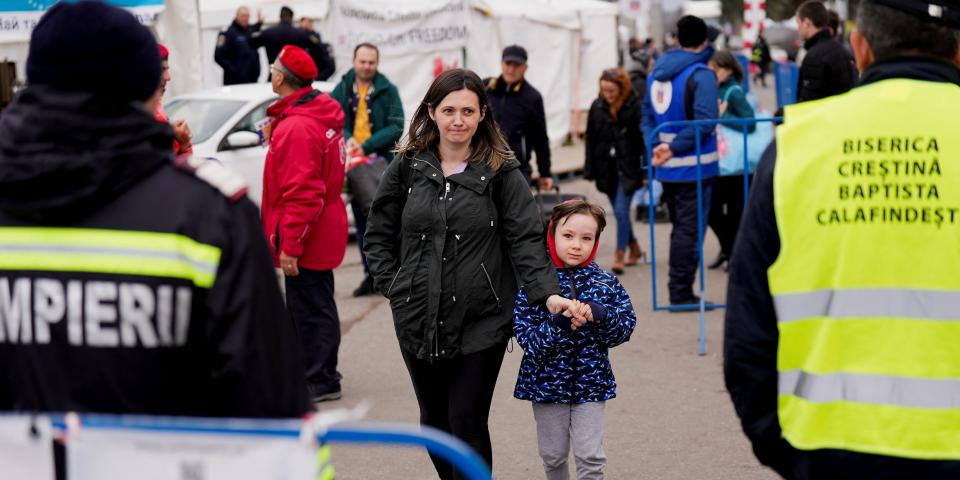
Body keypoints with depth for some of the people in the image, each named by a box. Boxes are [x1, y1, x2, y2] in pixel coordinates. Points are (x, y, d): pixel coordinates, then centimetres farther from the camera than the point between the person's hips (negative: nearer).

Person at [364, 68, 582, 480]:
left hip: (481, 322, -3)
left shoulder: (501, 172, -3)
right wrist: (393, 286, 2)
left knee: (468, 425, -5)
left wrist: (547, 292, -21)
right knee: (434, 422, 14)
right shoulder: (407, 167, 4)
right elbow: (378, 235, 12)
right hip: (418, 321, 3)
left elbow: (525, 239, -9)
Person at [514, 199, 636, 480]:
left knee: (590, 457, -1)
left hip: (591, 383, 1)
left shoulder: (605, 283, -3)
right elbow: (526, 337, -14)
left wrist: (600, 315, -24)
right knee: (553, 456, 14)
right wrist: (558, 325, -31)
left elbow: (627, 327, -5)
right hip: (547, 382, 0)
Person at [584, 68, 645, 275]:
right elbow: (590, 140, 7)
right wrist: (590, 170, 5)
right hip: (606, 168, 5)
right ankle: (634, 249, 32)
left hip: (628, 167, -5)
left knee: (621, 211, -11)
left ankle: (619, 257, -5)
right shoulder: (597, 107, 2)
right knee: (620, 212, 14)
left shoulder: (635, 106, -11)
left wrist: (646, 170, -14)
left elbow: (643, 139, -11)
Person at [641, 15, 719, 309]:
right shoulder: (701, 75, -13)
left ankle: (680, 291, 22)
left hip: (667, 167, 7)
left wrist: (655, 144, -1)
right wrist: (674, 148, -17)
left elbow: (647, 113, 10)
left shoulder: (657, 71, 10)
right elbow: (705, 121, -21)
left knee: (680, 228, 17)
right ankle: (681, 292, 0)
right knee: (689, 229, -1)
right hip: (694, 167, -7)